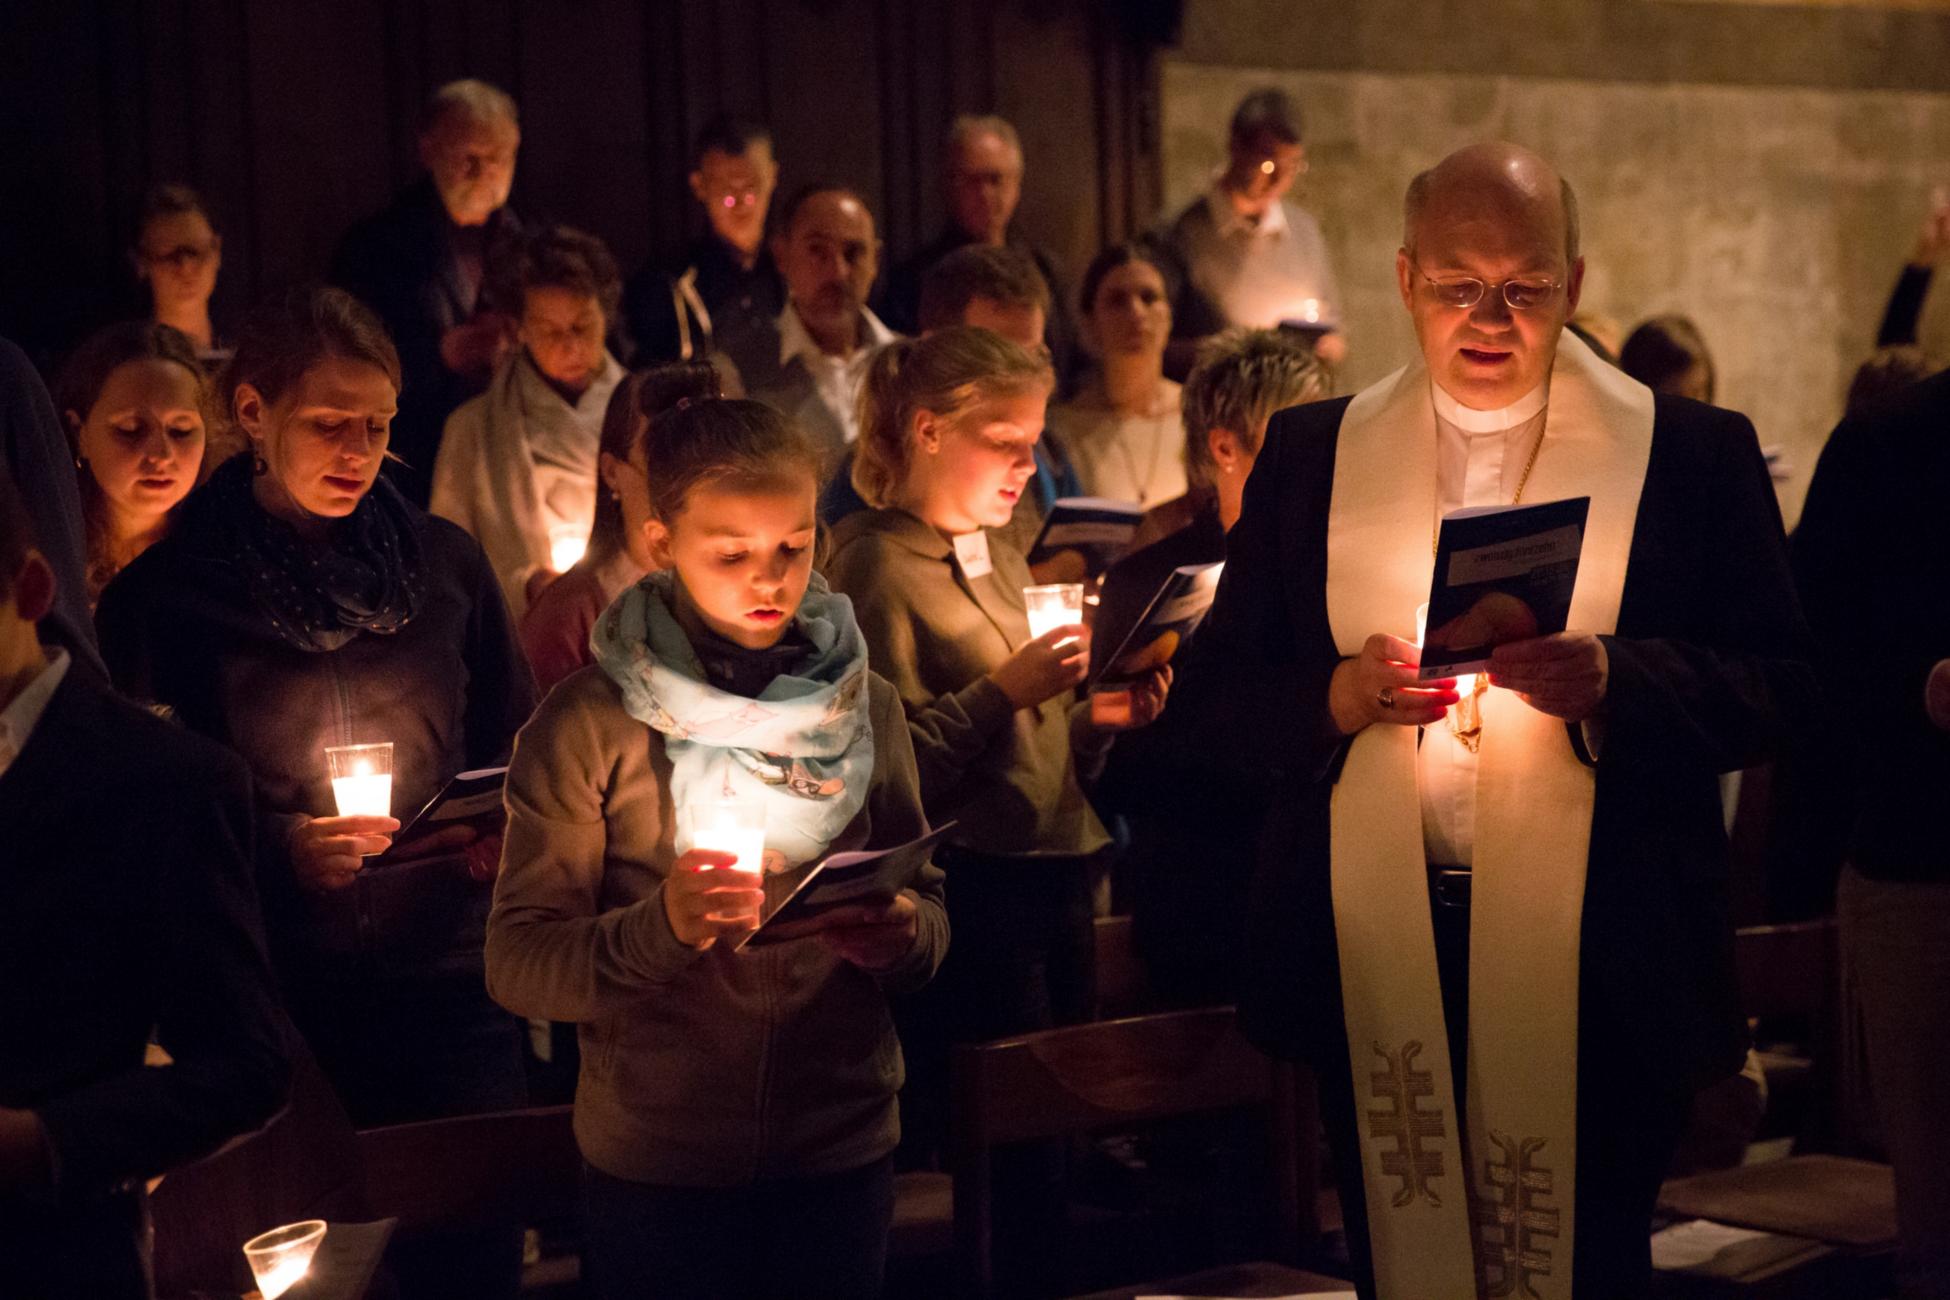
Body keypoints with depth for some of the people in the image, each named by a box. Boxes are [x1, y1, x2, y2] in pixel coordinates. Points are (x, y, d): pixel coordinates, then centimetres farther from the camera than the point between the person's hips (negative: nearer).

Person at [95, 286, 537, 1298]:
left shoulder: (445, 565, 8)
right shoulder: (166, 594, -1)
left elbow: (513, 752, 16)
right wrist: (278, 845, -15)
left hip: (447, 986, 2)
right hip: (276, 1003, -2)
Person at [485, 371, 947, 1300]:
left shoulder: (863, 705, 2)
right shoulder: (589, 725, -8)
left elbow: (929, 919, 8)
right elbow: (515, 964, -12)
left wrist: (902, 934, -15)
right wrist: (659, 928, -28)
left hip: (842, 1153, 3)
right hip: (657, 1166, -3)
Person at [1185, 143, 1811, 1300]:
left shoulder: (1695, 453, 3)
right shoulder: (1311, 453, 9)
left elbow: (1782, 687, -2)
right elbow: (1219, 687, 7)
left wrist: (1610, 682, -20)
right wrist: (1339, 695, -14)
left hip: (1595, 970, -2)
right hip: (1376, 957, 2)